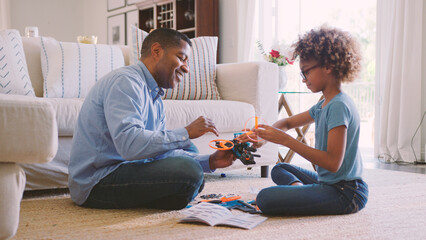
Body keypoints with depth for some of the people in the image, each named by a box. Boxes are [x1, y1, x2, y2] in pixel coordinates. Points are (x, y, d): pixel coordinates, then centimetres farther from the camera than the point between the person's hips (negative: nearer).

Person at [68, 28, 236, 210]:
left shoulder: (155, 97, 16)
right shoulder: (125, 81, -16)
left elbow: (164, 152, 10)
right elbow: (129, 145, -31)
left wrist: (210, 161, -1)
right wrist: (186, 133, -24)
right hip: (95, 184, -11)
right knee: (188, 172, -26)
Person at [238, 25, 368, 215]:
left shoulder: (339, 106, -19)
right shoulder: (324, 105, 12)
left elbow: (333, 162, -26)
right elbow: (288, 122, 24)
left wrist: (286, 140, -24)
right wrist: (264, 136, 2)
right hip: (328, 183, 10)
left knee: (265, 199, -26)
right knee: (279, 169, 30)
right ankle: (299, 187, 3)